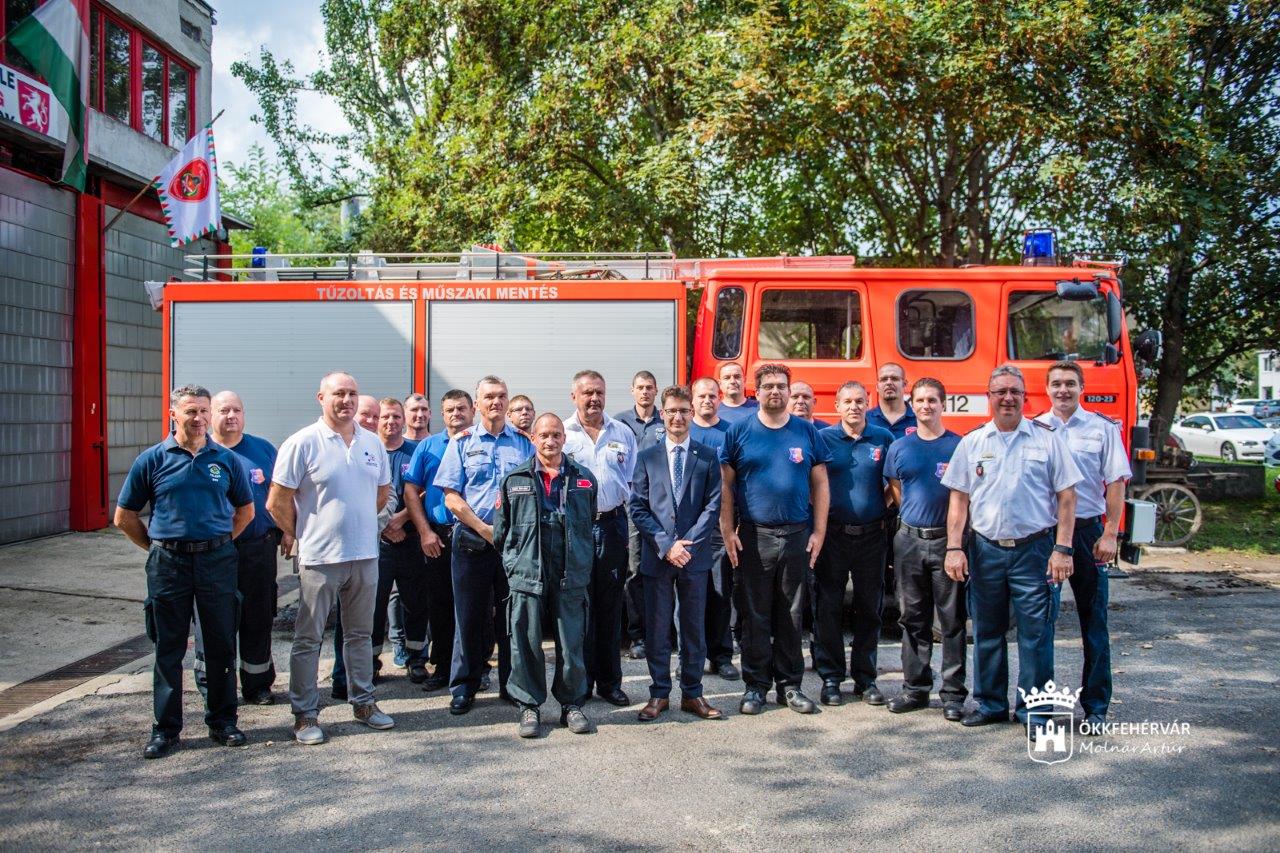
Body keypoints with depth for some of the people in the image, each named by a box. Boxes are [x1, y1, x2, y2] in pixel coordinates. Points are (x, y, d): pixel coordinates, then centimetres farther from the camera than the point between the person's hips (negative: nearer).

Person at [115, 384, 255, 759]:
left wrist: (220, 542, 8)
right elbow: (125, 516, 6)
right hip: (168, 564, -1)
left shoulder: (226, 459, 3)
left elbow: (245, 510, 14)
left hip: (217, 562, 1)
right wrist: (156, 546, 5)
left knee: (222, 646, 8)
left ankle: (223, 721, 20)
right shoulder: (152, 459, -1)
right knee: (168, 650, 7)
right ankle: (165, 728, 17)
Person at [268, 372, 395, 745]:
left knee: (360, 633, 16)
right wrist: (296, 534, 1)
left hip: (365, 554, 5)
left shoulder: (372, 442, 7)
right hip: (319, 557, -5)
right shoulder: (302, 442, -9)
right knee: (308, 638, 4)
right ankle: (305, 713, 13)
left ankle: (363, 701, 28)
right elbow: (277, 501, -7)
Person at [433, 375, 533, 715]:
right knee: (469, 614, 5)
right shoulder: (463, 442, 5)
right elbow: (451, 496, -1)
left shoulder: (524, 443, 8)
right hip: (471, 542, -1)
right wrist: (484, 528, -10)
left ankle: (512, 685, 19)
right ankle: (464, 687, 16)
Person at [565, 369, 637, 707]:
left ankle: (609, 681, 18)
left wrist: (630, 524, 3)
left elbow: (632, 480, 11)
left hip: (612, 524, 2)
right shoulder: (561, 433, 1)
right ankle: (580, 682, 14)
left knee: (610, 606, 9)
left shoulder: (623, 433, 8)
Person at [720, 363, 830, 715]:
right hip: (753, 537, -1)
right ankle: (755, 684, 14)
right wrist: (728, 531, -6)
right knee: (754, 615, 4)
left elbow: (820, 485, 7)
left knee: (792, 615, 9)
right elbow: (726, 485, 1)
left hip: (797, 537, 2)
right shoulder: (739, 432, 2)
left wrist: (819, 532, 0)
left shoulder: (807, 432, 6)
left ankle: (790, 683, 19)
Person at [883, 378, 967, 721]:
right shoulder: (899, 447, 8)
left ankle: (953, 694, 7)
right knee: (913, 619, 9)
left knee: (952, 621, 1)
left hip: (947, 540, -2)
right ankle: (915, 688, 18)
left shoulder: (959, 445, 1)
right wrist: (914, 518, 8)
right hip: (910, 539, 3)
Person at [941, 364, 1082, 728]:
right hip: (985, 550, 3)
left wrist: (1062, 549, -8)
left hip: (1034, 550, -2)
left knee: (1036, 633, 0)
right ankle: (991, 704, 23)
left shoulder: (1047, 438, 2)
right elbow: (959, 499, 8)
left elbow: (1066, 497, 0)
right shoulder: (972, 442, 8)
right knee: (987, 632, 10)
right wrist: (954, 548, 0)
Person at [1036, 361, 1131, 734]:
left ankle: (1095, 706, 10)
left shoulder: (1102, 428, 2)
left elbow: (1115, 483, -2)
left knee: (1093, 621, 2)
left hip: (1087, 530, -2)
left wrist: (1110, 535, -10)